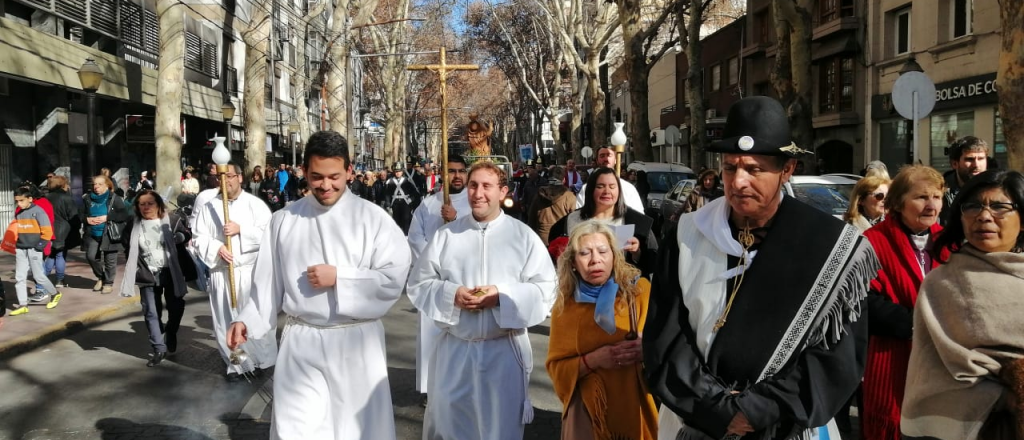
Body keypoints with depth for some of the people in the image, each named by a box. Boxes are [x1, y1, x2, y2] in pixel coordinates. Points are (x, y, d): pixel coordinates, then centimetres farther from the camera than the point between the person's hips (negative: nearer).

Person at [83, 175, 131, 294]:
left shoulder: (115, 199, -5)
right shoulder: (87, 199, 7)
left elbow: (125, 215, -11)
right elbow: (79, 214, 15)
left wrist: (107, 217, -18)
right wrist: (87, 219, -7)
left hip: (110, 234, -4)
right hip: (92, 234, 4)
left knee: (110, 260, 0)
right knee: (91, 256, -4)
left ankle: (108, 283, 18)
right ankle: (100, 277, 22)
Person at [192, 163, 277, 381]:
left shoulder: (256, 204, 0)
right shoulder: (209, 207, 6)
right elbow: (198, 238, 4)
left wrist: (240, 229, -16)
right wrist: (217, 248, -14)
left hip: (251, 270, -2)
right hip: (221, 273, 2)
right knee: (227, 320, 7)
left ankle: (260, 360, 19)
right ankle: (234, 364, 20)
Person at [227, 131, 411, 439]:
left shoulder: (372, 218, -5)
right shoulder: (284, 220, 3)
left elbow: (393, 279, -11)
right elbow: (268, 280, 7)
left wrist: (339, 277, -15)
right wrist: (246, 321, -4)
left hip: (355, 343, -1)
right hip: (299, 345, 2)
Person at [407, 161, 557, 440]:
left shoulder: (523, 236, -2)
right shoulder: (446, 235, 2)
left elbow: (546, 289, -6)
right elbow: (418, 284, 3)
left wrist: (503, 296, -18)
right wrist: (450, 294, -15)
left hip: (505, 350, -1)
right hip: (454, 349, 2)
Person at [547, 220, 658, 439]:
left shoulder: (640, 290, -7)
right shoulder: (565, 306, 0)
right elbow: (556, 367, 0)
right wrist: (593, 360, -17)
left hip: (637, 405, -1)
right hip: (589, 408, 1)